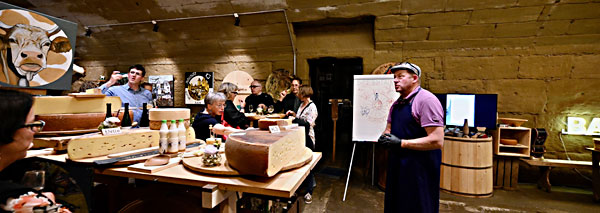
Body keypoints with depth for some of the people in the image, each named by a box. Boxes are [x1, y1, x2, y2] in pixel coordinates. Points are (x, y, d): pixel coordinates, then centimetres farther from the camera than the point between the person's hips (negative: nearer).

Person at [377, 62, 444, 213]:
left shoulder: (426, 100, -16)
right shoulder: (396, 104, 11)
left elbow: (437, 141, -23)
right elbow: (389, 129, 21)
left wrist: (401, 143, -22)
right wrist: (385, 138, -2)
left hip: (420, 170, -8)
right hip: (397, 167, 8)